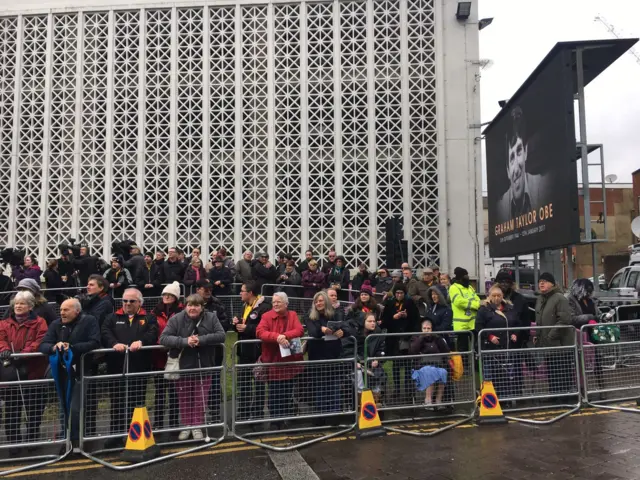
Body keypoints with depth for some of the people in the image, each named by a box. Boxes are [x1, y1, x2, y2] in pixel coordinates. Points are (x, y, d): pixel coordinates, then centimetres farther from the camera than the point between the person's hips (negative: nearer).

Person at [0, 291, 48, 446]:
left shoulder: (39, 322, 1)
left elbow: (40, 341, -12)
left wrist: (24, 353, -26)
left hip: (32, 372, -3)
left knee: (33, 410, 8)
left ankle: (33, 440, 22)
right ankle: (13, 441, 21)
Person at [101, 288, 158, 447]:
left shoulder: (148, 318, 10)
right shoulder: (112, 318, 14)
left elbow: (153, 334, -7)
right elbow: (105, 333, -4)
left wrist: (141, 341, -27)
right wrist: (114, 343, -24)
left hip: (139, 368, -1)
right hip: (116, 367, 1)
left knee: (137, 402, 7)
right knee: (117, 402, 8)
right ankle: (115, 434, 19)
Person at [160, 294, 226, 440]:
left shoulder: (211, 317, -4)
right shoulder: (176, 319, -7)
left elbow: (221, 335, -10)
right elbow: (163, 338, -13)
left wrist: (201, 339, -23)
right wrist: (184, 341, -26)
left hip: (203, 366, 0)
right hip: (183, 366, 0)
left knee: (200, 399, 8)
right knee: (184, 399, 12)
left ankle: (197, 426, 23)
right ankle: (186, 426, 28)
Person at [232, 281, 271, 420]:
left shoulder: (264, 307, -16)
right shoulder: (245, 306, 14)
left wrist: (247, 328, -24)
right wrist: (237, 324, 3)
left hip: (257, 351, -9)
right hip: (244, 351, 9)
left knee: (258, 383, 5)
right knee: (242, 383, 15)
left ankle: (257, 414, 16)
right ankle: (243, 414, 28)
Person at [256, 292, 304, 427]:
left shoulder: (292, 315, 4)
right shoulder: (267, 316, -4)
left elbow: (300, 330, -10)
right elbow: (259, 332, -20)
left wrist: (285, 335, -25)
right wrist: (277, 337, -33)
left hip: (290, 361, 3)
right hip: (273, 361, -3)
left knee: (288, 393, 15)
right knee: (274, 394, 4)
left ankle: (289, 419, 29)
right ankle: (275, 420, 18)